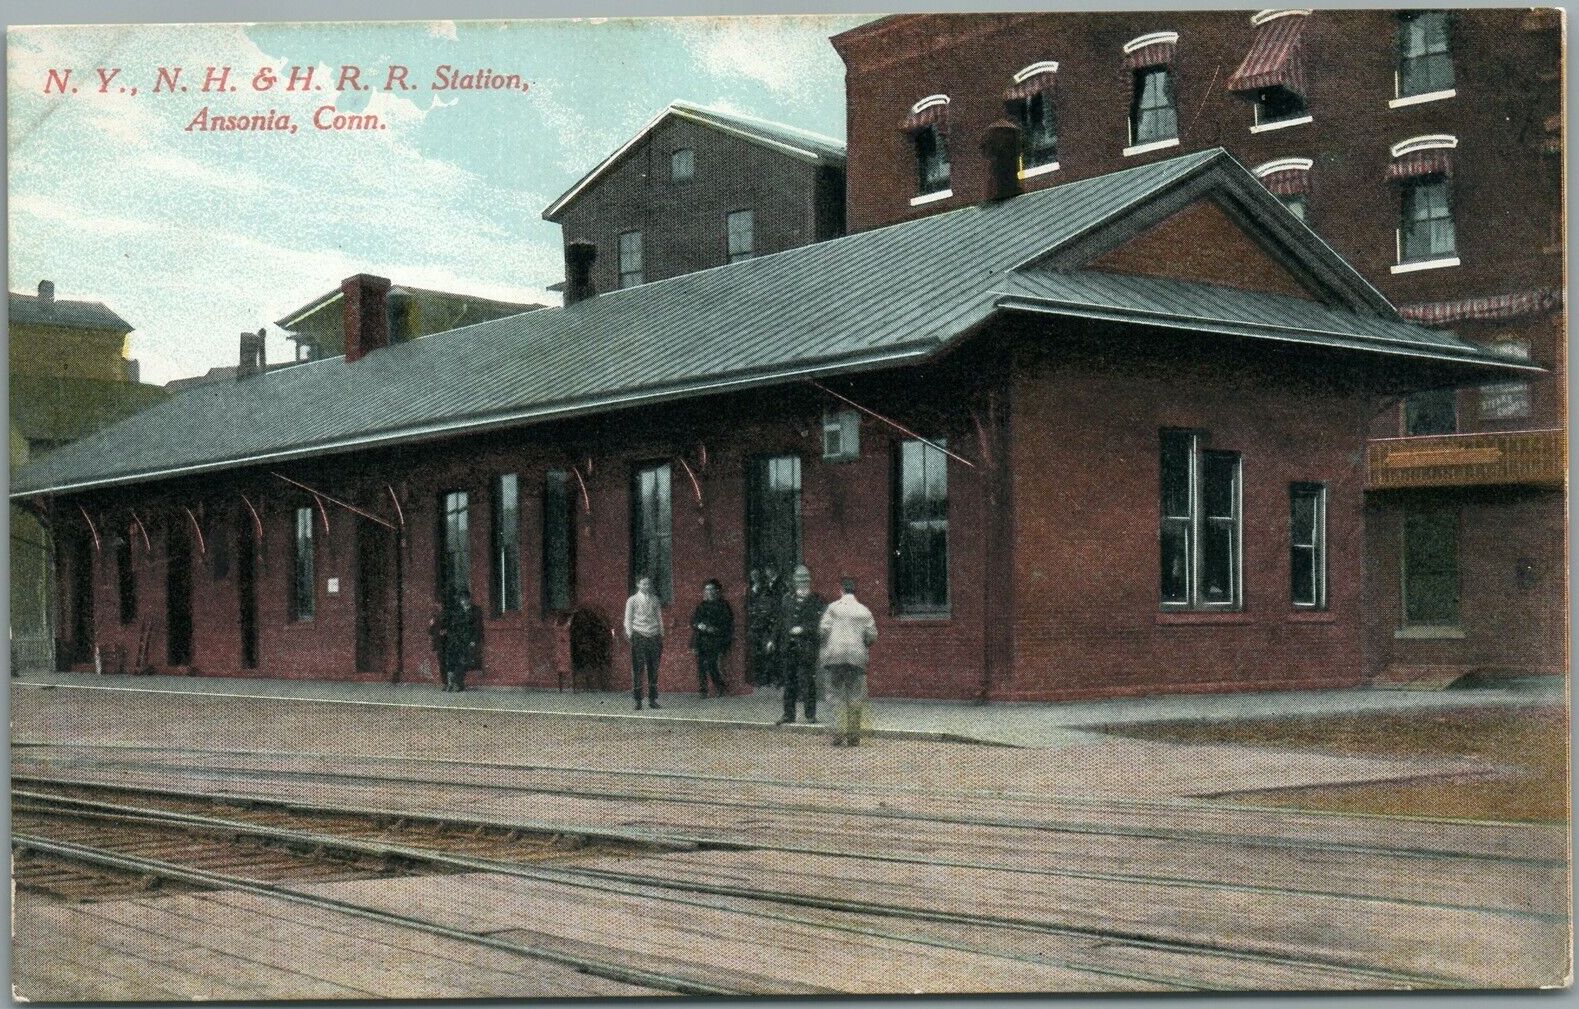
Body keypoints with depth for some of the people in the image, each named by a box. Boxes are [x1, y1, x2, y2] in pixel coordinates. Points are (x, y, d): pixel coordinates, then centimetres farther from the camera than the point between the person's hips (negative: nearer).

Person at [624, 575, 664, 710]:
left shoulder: (655, 600, 13)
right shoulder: (632, 600, 3)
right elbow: (628, 620, 4)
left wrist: (661, 637, 12)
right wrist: (630, 635, -5)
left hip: (654, 637, 4)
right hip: (639, 636, -3)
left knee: (654, 669, 4)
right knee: (637, 669, -5)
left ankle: (652, 699, 11)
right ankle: (638, 701, -1)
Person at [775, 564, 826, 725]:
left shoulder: (817, 601, 0)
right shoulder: (788, 599, 15)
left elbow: (819, 623, -8)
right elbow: (781, 622, 18)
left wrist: (803, 629, -17)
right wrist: (775, 641, 13)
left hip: (806, 647, -5)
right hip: (788, 646, 5)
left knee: (807, 681, -4)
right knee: (789, 682, 7)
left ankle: (810, 714, 3)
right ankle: (789, 714, 14)